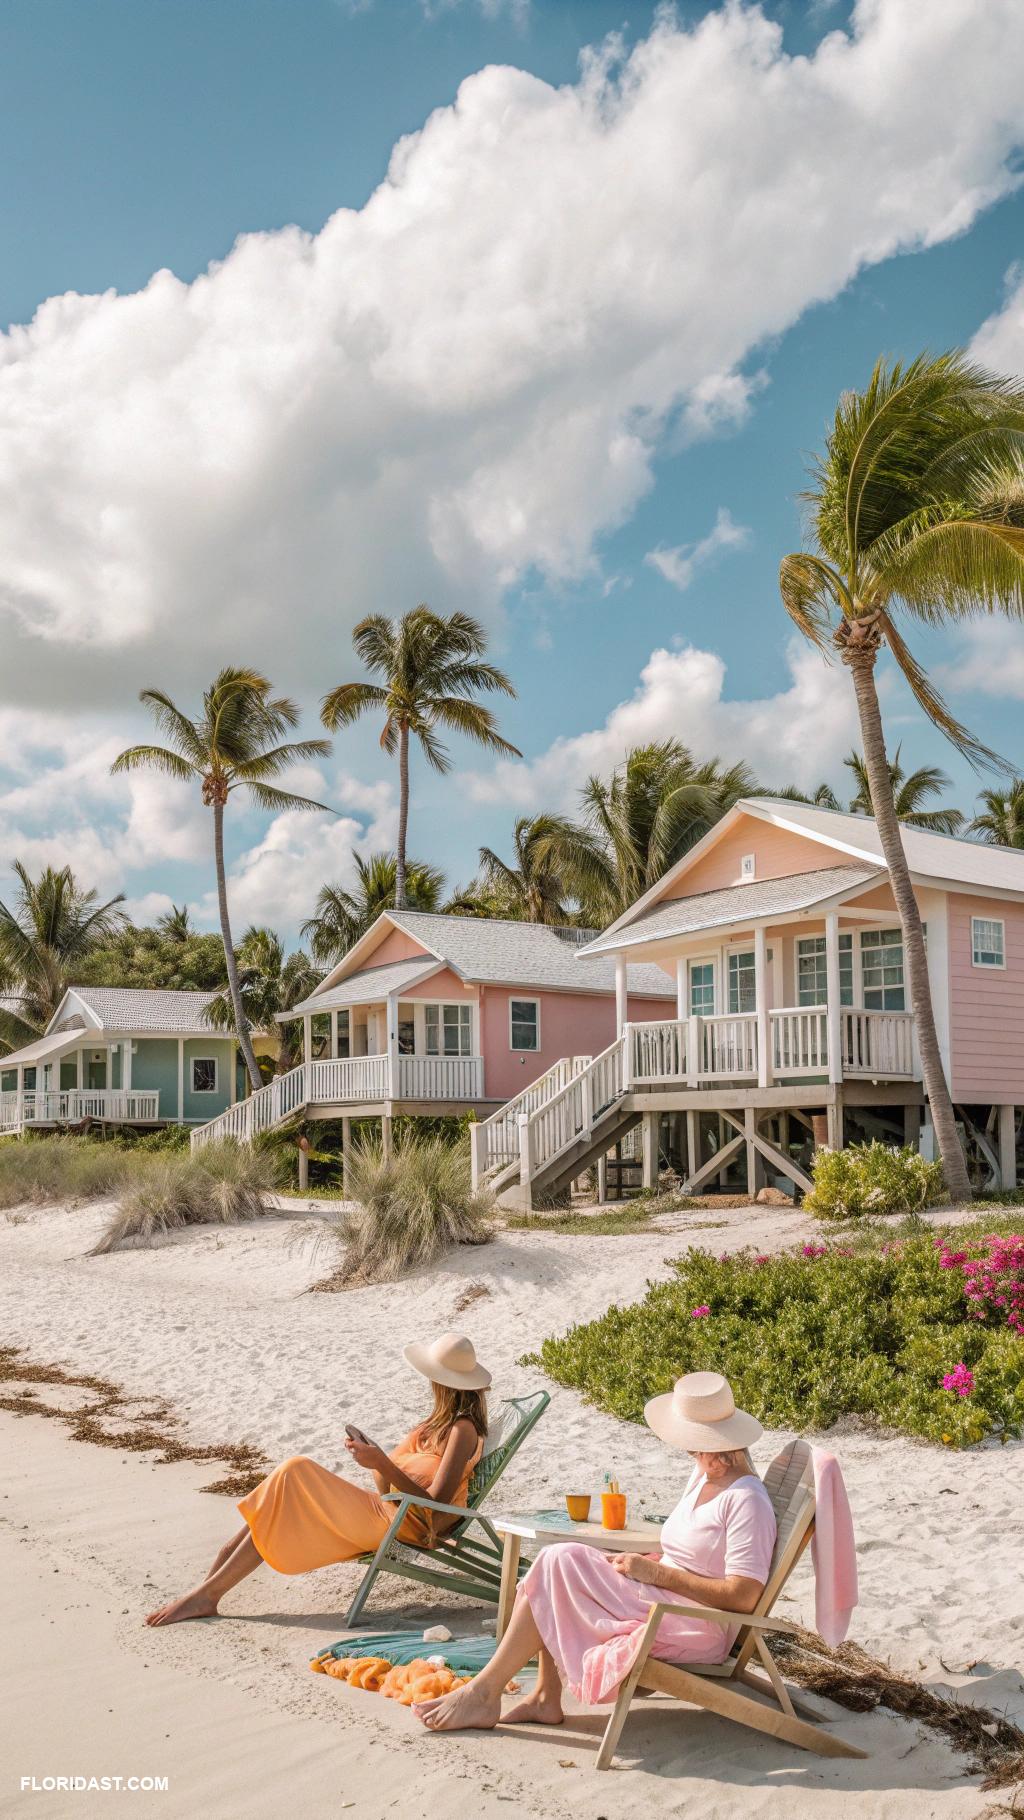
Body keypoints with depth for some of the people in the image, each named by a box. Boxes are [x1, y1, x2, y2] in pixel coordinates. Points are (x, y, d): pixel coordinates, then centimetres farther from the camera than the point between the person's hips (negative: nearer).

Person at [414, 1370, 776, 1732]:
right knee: (558, 1559, -4)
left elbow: (744, 1596, -24)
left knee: (558, 1566, -15)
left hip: (699, 1630, -10)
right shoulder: (703, 1478, 13)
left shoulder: (747, 1501, -17)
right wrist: (643, 1560, 1)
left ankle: (483, 1692, -8)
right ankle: (546, 1699, -7)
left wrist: (656, 1572, -20)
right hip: (665, 1603, 10)